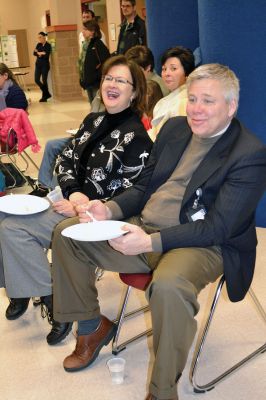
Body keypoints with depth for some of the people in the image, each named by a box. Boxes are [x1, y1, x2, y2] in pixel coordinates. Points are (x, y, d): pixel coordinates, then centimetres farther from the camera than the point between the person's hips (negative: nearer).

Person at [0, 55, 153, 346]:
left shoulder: (137, 136, -13)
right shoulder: (93, 121, 9)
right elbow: (65, 160, 9)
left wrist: (81, 207, -18)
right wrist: (73, 192, -11)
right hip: (69, 199, 8)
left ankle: (53, 301, -5)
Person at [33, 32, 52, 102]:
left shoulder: (48, 45, -8)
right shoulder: (39, 44, 9)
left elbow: (46, 55, -19)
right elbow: (34, 53, 0)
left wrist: (38, 53, -14)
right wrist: (40, 53, -17)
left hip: (45, 65, -6)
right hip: (38, 64, 6)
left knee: (44, 80, -3)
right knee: (37, 80, 2)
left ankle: (44, 96, 10)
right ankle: (47, 94, 16)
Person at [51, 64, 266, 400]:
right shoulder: (174, 128, 9)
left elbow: (218, 227, -18)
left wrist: (152, 241, -27)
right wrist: (110, 210, -5)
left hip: (202, 245, -7)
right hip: (144, 229, 7)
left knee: (168, 285, -39)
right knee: (66, 233, 0)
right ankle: (92, 327, 17)